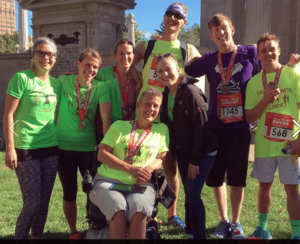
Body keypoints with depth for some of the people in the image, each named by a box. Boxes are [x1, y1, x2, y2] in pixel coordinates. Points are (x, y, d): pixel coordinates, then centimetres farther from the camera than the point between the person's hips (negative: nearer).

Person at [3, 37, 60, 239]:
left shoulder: (56, 83, 9)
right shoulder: (21, 78, -8)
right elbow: (8, 114, -9)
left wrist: (60, 140, 12)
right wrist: (10, 148, -13)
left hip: (51, 148, 5)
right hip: (26, 149, -5)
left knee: (44, 201, 10)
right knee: (32, 203, -3)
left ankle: (37, 236, 26)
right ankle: (19, 237, 18)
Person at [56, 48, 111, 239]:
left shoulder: (101, 87, -7)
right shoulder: (63, 81, -6)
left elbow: (106, 118, -14)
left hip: (88, 145, 0)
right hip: (64, 145, 0)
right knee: (69, 192, 9)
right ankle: (73, 231, 29)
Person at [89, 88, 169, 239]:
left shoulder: (162, 129, 11)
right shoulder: (119, 126, 7)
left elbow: (162, 158, 11)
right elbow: (102, 154, -1)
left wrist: (149, 168, -14)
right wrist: (130, 169, -14)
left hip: (141, 184, 1)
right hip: (108, 180, 0)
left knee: (139, 209, -33)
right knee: (118, 208, -33)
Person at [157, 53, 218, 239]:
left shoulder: (191, 92, -19)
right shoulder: (166, 94, 4)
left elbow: (201, 127, -20)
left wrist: (195, 159, -19)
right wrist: (173, 153, 3)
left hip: (203, 151, -7)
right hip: (183, 152, 7)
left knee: (193, 194, -9)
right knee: (188, 194, 12)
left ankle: (199, 235, 5)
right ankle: (191, 232, 24)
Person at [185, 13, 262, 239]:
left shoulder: (251, 53, 0)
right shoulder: (209, 59, 7)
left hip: (240, 126, -2)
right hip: (215, 126, 3)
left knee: (237, 177, 5)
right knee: (215, 177, 9)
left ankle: (236, 223, 22)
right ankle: (224, 220, 28)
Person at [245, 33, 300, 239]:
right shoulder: (254, 82, 6)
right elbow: (249, 117, 4)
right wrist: (265, 100, -13)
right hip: (264, 143, 3)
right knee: (265, 185, 13)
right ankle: (262, 228, 29)